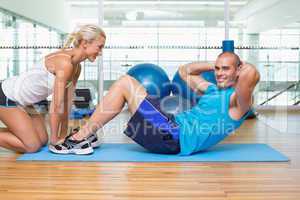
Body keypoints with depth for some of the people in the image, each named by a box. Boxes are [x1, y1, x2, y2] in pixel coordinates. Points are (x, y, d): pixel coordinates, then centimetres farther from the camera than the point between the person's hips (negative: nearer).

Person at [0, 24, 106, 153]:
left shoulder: (76, 68, 0)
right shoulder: (65, 62, -28)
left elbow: (67, 102, 4)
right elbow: (56, 106, -26)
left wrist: (63, 134, 4)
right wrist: (54, 138, -18)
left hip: (24, 101, 9)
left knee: (42, 141, 10)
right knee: (32, 146, -9)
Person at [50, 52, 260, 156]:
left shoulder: (238, 100, -6)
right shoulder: (213, 90, 21)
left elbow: (252, 74, -29)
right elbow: (185, 71, 32)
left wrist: (243, 66, -5)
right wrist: (213, 65, 23)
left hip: (176, 138, -10)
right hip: (174, 124, 10)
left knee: (125, 83, -11)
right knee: (126, 83, 11)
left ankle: (80, 139, -3)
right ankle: (84, 135, 11)